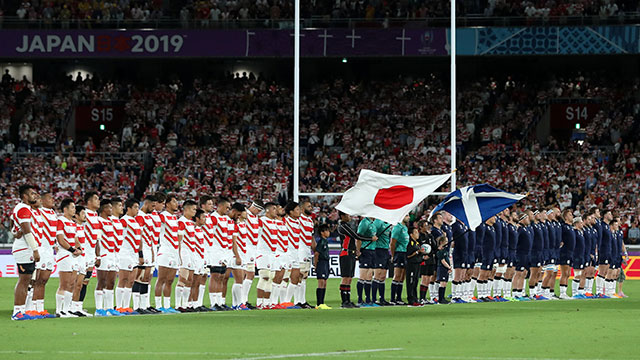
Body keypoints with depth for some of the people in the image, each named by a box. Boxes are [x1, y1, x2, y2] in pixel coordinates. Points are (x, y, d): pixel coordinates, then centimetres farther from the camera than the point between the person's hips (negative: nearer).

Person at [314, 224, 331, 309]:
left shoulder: (325, 241, 16)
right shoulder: (321, 242, -13)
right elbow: (316, 253, -17)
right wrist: (316, 264, -12)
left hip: (326, 263, 10)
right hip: (321, 263, -10)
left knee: (324, 284, 10)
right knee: (321, 283, -11)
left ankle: (321, 303, 12)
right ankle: (319, 304, -14)